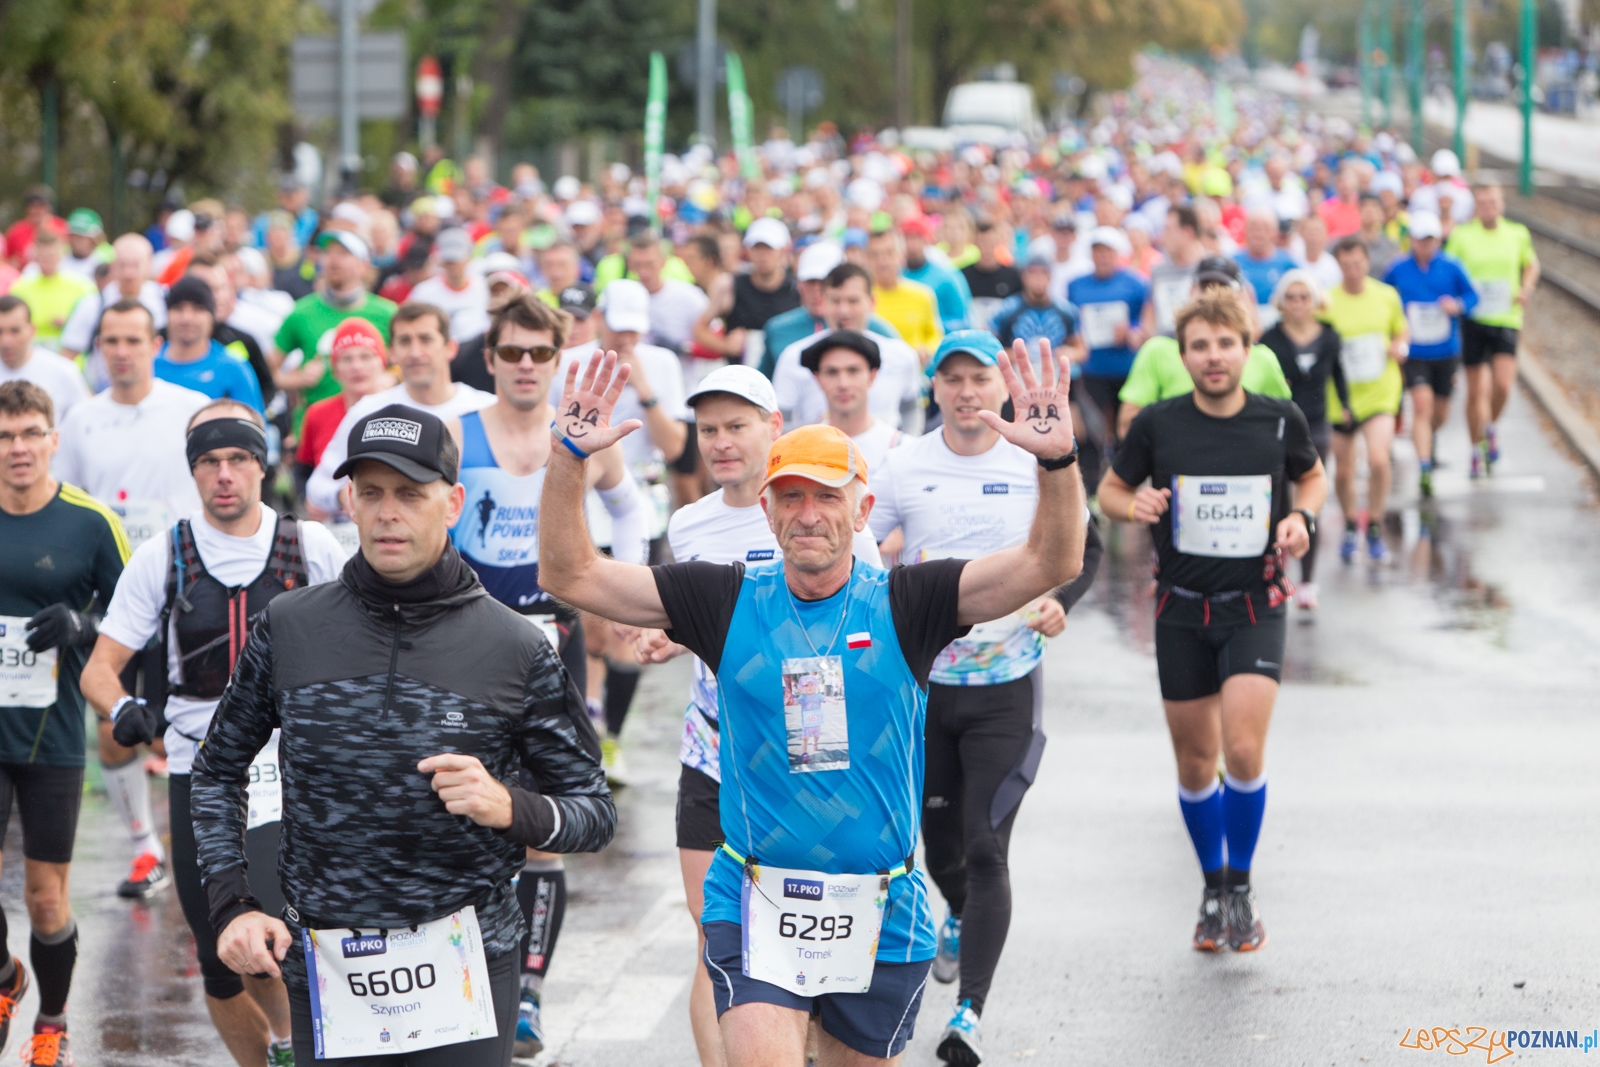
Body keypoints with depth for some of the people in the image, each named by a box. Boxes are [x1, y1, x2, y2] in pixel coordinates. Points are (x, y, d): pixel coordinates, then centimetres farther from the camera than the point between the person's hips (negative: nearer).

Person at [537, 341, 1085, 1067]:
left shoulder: (903, 606, -3)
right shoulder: (728, 601, 0)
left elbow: (1052, 563, -12)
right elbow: (569, 574, -1)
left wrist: (1057, 462, -30)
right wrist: (569, 460, -16)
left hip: (881, 916, 1)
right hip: (755, 905, -1)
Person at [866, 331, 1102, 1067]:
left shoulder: (1036, 462, -4)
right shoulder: (904, 467, -3)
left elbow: (1084, 548, 10)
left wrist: (1060, 601, -8)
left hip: (1008, 682, -2)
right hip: (925, 680, 2)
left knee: (986, 851, -12)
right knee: (938, 840, 16)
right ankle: (961, 917, 51)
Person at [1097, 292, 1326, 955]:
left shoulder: (1280, 420, -3)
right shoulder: (1158, 425, -5)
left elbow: (1312, 476, 16)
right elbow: (1111, 489, 9)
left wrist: (1304, 516, -4)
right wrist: (1133, 506, -14)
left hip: (1255, 607, -1)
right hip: (1182, 609, 1)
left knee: (1243, 752, -16)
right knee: (1195, 763, 7)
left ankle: (1240, 886, 5)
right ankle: (1213, 890, 28)